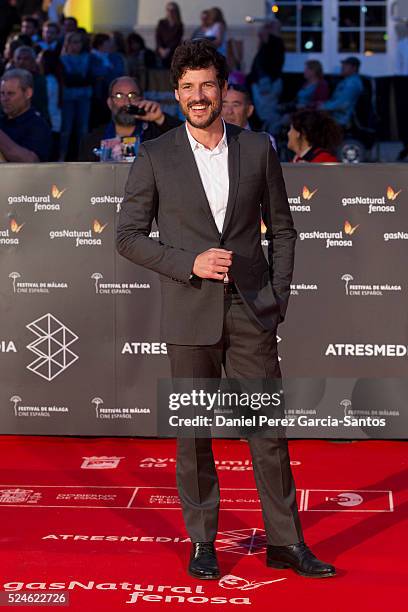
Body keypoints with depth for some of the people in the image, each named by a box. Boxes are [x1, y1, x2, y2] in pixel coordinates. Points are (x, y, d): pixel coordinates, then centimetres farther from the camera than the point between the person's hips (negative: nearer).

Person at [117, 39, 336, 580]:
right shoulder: (155, 157, 0)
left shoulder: (258, 149, 5)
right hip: (190, 316, -1)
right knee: (194, 434, 6)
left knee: (269, 429, 3)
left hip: (252, 313, 1)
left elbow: (282, 230, 11)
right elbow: (128, 237, -1)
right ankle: (202, 543, 18)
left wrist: (277, 298, 1)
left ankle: (285, 542, 13)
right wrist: (190, 263, -13)